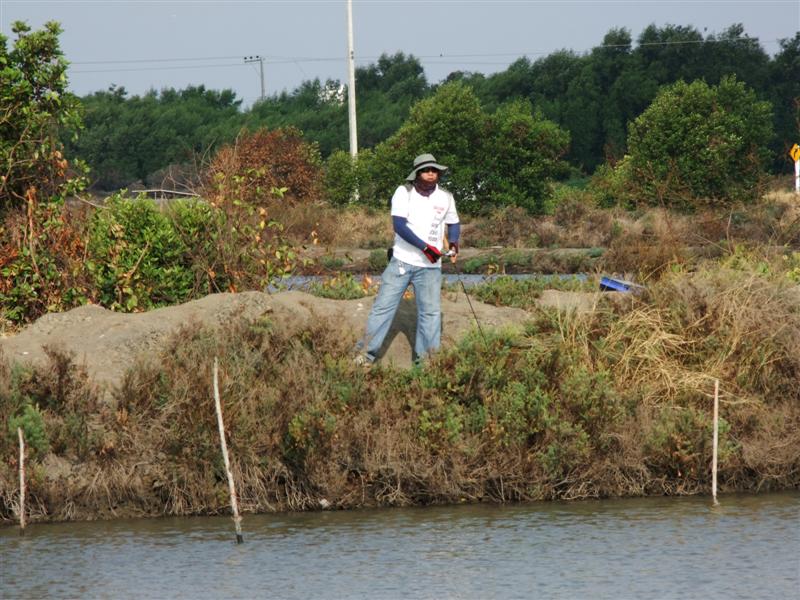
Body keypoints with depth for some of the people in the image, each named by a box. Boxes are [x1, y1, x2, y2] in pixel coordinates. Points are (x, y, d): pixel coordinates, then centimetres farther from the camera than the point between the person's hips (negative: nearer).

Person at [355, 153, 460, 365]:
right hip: (402, 260, -3)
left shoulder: (445, 197, 4)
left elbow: (453, 223, 19)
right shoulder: (404, 192, -7)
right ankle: (366, 354, 2)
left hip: (430, 266, 3)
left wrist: (453, 243, -3)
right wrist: (425, 247, -23)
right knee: (383, 307, -3)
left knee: (431, 312, 3)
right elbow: (399, 225, -17)